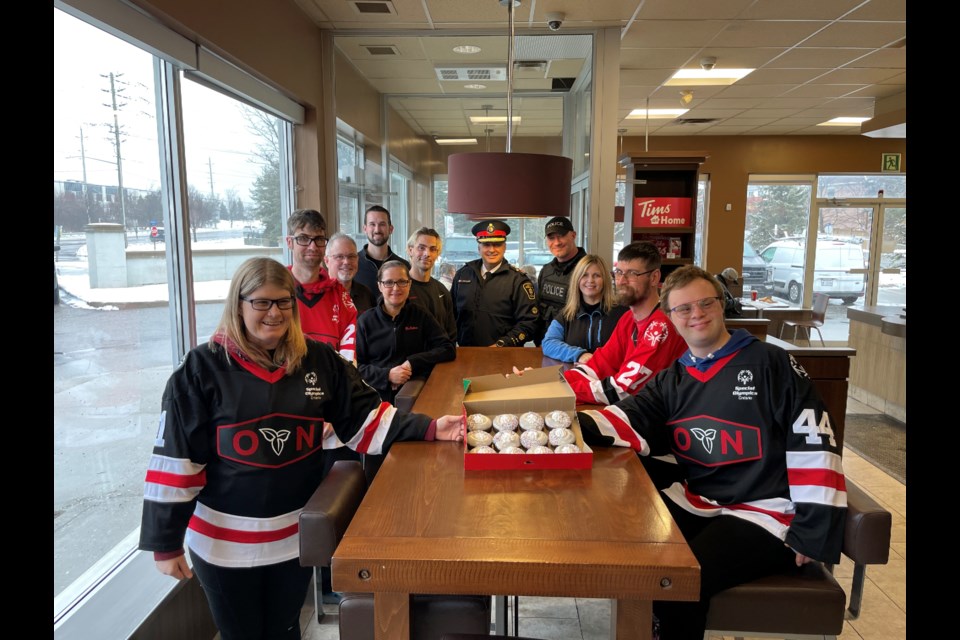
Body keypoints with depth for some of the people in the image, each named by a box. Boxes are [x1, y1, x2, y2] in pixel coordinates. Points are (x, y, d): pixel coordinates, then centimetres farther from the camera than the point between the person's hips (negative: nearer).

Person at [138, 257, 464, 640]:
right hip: (224, 539, -2)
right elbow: (176, 459, -11)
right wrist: (165, 543, -9)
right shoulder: (202, 368, -13)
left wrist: (429, 429, -13)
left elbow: (365, 417, -1)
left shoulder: (318, 360, -4)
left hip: (296, 533, 3)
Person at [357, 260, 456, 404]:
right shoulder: (366, 321, 6)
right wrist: (387, 375, -14)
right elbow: (357, 366, 2)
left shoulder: (421, 314, 8)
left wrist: (413, 363, -8)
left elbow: (449, 348, 2)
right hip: (377, 397, 0)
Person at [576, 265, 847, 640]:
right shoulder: (672, 380, 10)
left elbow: (815, 445, -8)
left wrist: (812, 532, -11)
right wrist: (574, 425, -25)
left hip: (765, 512, -5)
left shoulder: (769, 363, -6)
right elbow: (630, 420, -5)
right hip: (696, 504, 6)